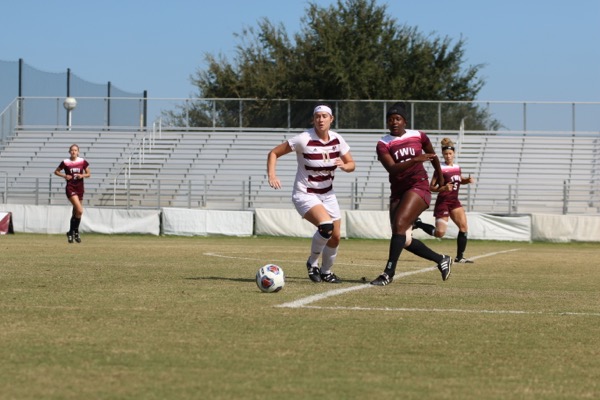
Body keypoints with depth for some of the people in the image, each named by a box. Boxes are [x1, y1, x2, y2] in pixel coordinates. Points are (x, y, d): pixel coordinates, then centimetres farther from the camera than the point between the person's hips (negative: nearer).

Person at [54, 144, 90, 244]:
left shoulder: (83, 162, 2)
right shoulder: (65, 162, -4)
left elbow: (88, 174, 11)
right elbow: (56, 171, 8)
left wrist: (83, 175, -10)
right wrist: (64, 176, -9)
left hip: (80, 188, 4)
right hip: (70, 188, -4)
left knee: (76, 212, 11)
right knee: (80, 210, -20)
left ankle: (71, 233, 25)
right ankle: (75, 232, -7)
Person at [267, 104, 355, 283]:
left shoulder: (337, 139, -3)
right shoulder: (304, 139, -17)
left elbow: (351, 164, 7)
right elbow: (274, 153, -10)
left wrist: (344, 166, -17)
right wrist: (272, 175, -25)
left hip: (327, 194, 6)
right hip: (305, 195, -6)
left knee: (335, 237, 5)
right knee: (326, 225, -29)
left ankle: (326, 272, 31)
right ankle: (312, 263, -4)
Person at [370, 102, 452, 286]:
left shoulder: (419, 136, 3)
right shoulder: (383, 144, -1)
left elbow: (432, 155, 22)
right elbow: (392, 168, -17)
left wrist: (441, 177, 34)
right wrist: (415, 160, -29)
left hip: (418, 187, -3)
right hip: (397, 191, 3)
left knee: (399, 224, -23)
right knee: (404, 240, 1)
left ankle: (388, 273, -23)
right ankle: (441, 260, 21)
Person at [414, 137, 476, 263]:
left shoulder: (457, 167, 8)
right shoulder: (440, 169, -11)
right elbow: (432, 187, -9)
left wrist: (467, 180, 7)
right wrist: (443, 188, -26)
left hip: (454, 201, 6)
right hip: (443, 202, -6)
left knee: (464, 227, -6)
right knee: (440, 233, -11)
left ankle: (460, 256, 2)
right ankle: (418, 223, 12)